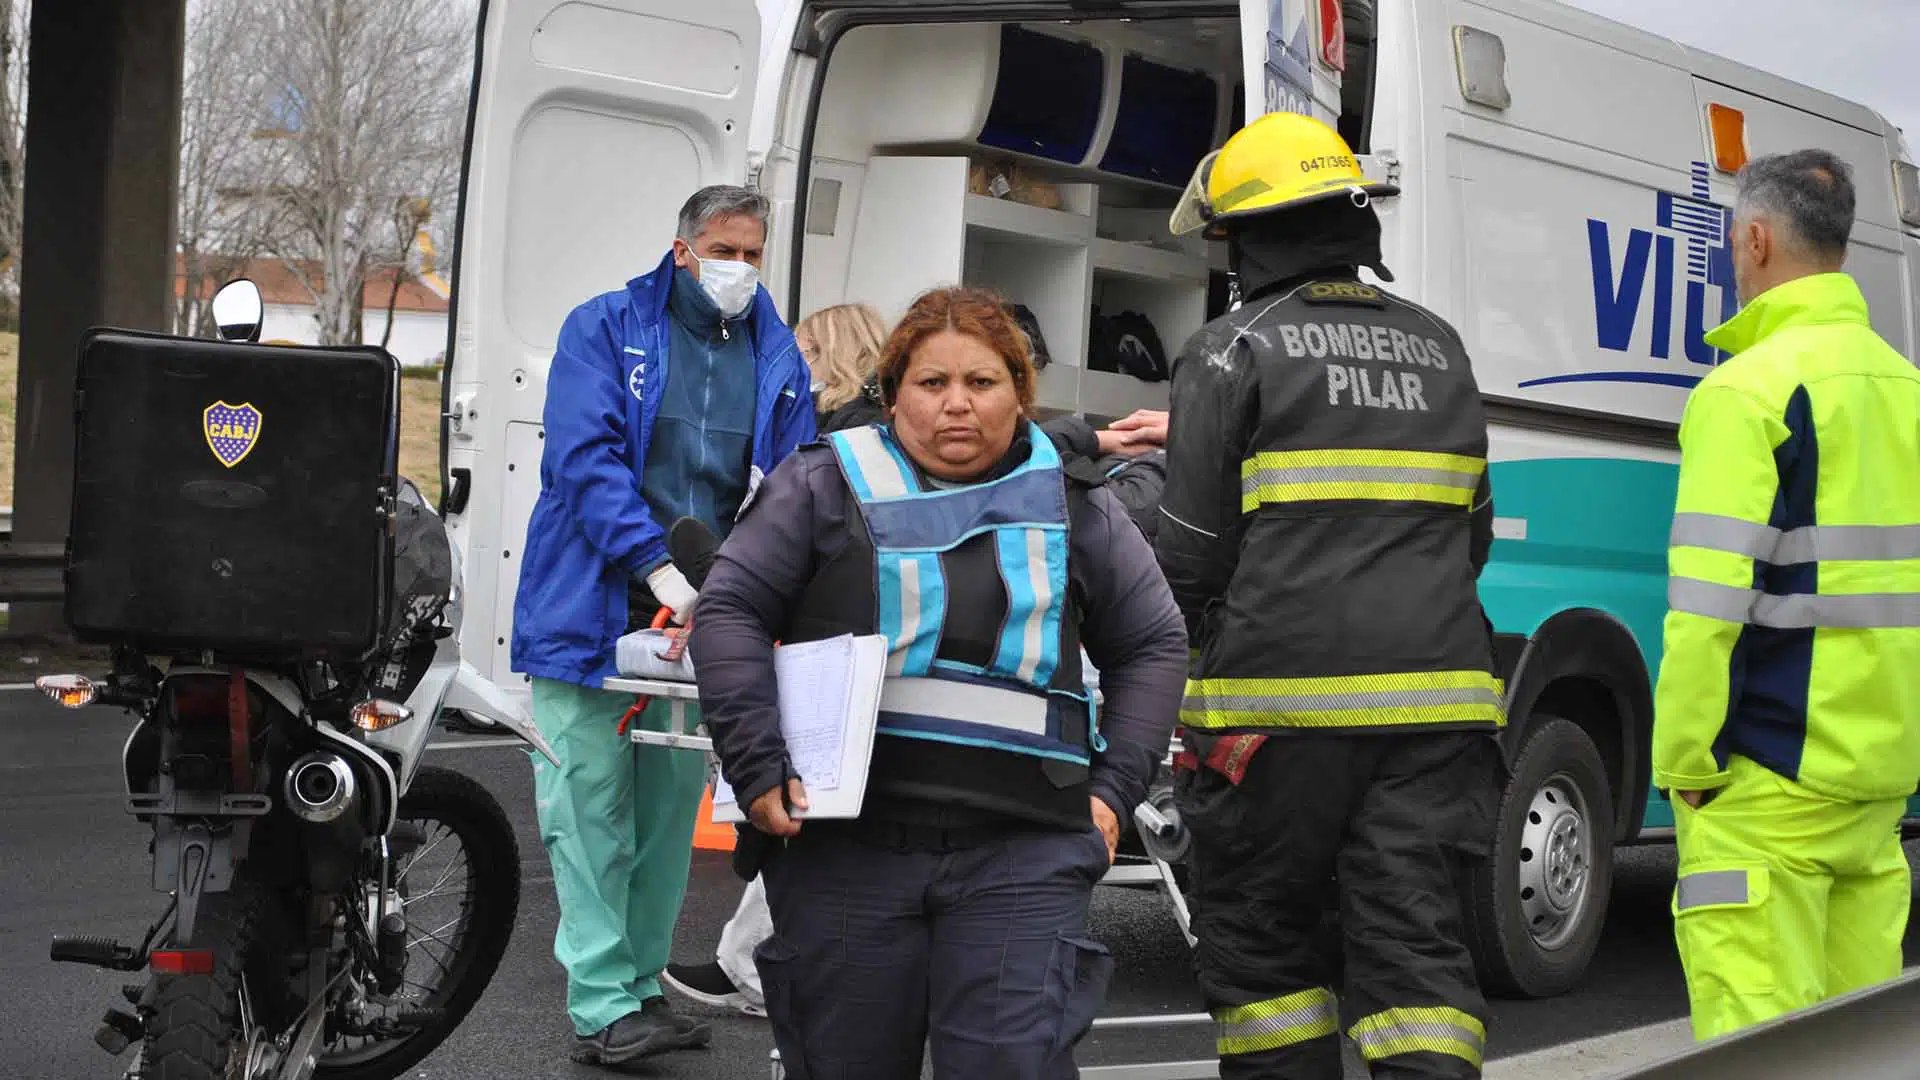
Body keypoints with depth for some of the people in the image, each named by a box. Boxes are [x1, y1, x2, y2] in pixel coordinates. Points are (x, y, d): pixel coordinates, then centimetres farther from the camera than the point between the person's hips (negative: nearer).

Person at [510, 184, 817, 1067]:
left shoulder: (777, 359, 11)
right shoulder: (606, 329, -1)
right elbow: (585, 456, -12)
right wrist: (659, 566, -23)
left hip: (701, 616, 4)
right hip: (594, 606, -4)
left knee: (670, 804, 11)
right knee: (591, 804, -4)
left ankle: (642, 985, 21)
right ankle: (601, 1005, -1)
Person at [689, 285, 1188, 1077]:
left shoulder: (1074, 506, 11)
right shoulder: (826, 485, 6)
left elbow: (1153, 646, 17)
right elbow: (730, 612, 3)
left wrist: (1113, 789, 7)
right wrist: (758, 768, -7)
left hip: (1025, 854, 0)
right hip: (843, 843, 0)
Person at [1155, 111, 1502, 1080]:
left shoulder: (1233, 350, -3)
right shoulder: (1437, 349, 16)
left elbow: (1194, 552, -5)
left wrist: (1197, 658, 10)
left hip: (1282, 701, -5)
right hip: (1433, 697, 5)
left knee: (1257, 934, 9)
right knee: (1413, 934, 4)